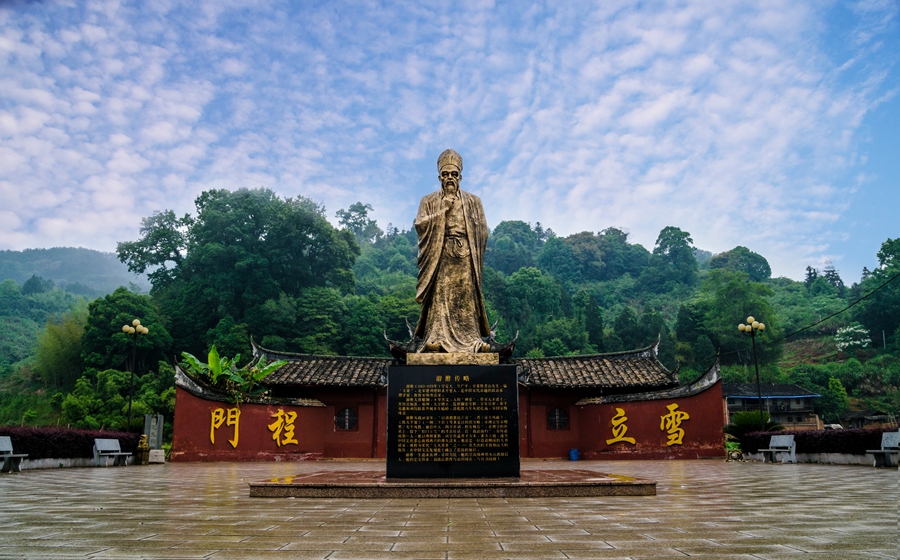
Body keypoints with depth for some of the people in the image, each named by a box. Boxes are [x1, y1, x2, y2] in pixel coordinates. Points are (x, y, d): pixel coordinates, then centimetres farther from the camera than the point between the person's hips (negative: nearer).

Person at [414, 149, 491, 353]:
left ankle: (473, 339, -2)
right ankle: (436, 338, -8)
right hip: (439, 257, 0)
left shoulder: (473, 201, 13)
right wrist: (444, 209, -5)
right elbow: (420, 224, -4)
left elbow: (482, 230, 8)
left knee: (466, 297, -3)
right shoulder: (429, 201, 12)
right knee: (439, 296, -7)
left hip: (465, 257, 1)